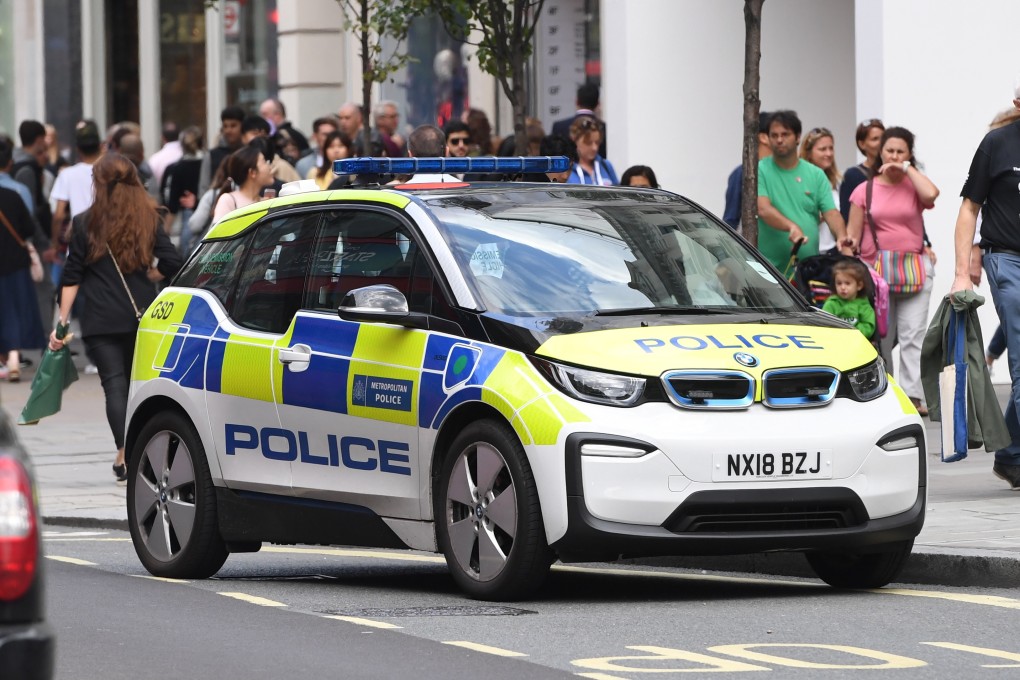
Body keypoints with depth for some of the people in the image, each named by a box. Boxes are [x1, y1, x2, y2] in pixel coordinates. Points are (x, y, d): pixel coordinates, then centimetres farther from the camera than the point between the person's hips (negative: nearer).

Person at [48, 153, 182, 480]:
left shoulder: (86, 223, 0)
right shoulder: (149, 219, 4)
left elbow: (72, 277, -1)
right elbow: (171, 264, -1)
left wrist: (62, 320, 2)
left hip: (101, 319, -2)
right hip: (141, 315, 2)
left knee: (114, 383, -4)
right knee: (136, 382, 13)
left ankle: (124, 451, -19)